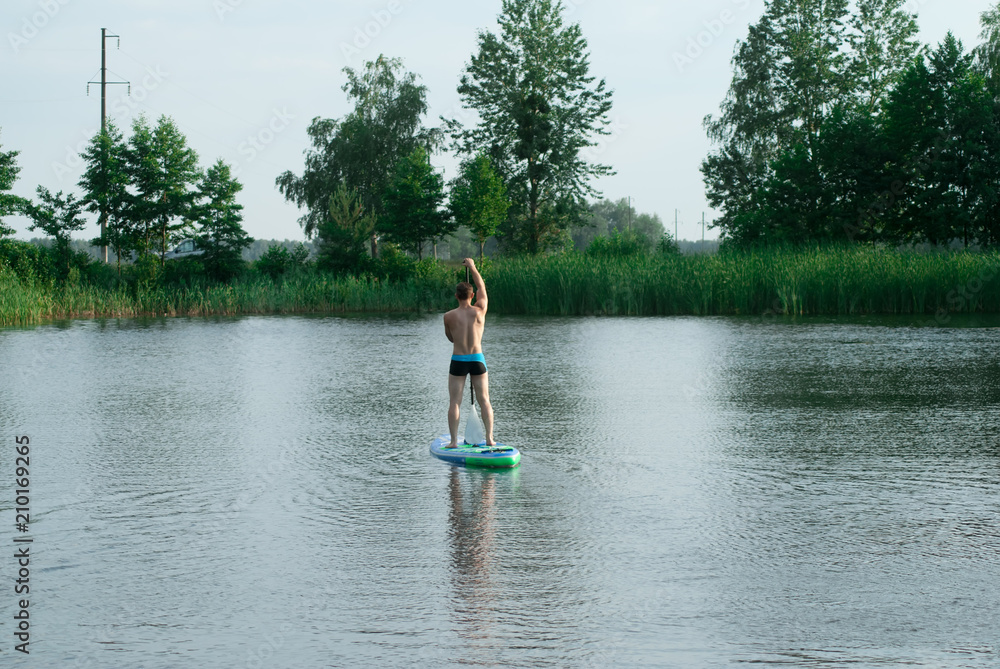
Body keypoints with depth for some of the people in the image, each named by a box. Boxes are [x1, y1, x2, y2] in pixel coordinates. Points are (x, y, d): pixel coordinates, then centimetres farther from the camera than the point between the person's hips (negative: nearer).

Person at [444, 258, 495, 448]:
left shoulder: (449, 316, -7)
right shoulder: (480, 311, -6)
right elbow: (482, 288, 10)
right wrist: (472, 267, 20)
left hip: (458, 361, -1)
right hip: (477, 360, 1)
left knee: (455, 402, 2)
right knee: (484, 400, 8)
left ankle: (454, 441, -2)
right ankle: (489, 438, 4)